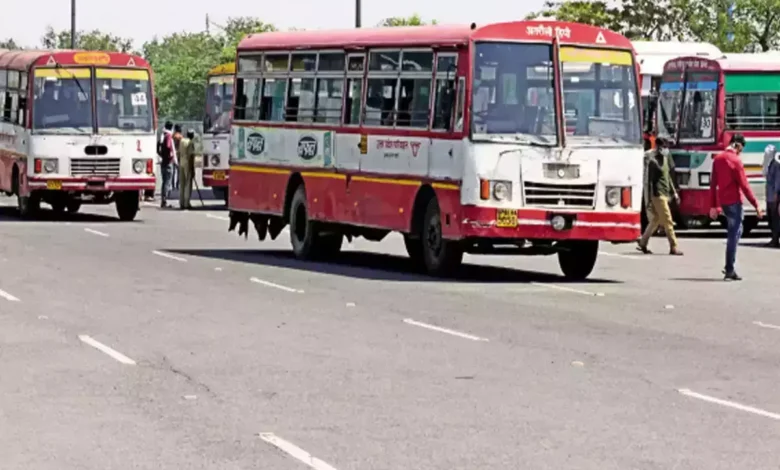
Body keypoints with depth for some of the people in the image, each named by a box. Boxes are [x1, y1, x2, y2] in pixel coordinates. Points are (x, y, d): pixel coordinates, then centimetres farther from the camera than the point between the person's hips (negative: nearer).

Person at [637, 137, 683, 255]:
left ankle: (643, 243, 22)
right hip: (658, 194, -9)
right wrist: (649, 199, -17)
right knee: (667, 221, -8)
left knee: (655, 220, 14)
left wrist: (673, 192, 19)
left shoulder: (664, 159, 14)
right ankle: (673, 248, -6)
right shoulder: (653, 161, -12)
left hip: (665, 194, 9)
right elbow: (649, 180, -14)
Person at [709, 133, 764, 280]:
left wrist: (713, 205, 13)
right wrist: (756, 206, -12)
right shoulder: (736, 161, -13)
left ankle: (729, 266, 13)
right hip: (734, 201, -7)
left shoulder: (718, 158, 9)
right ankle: (729, 270, -6)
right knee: (734, 234, -4)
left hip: (723, 201, 8)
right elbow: (744, 186, -15)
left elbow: (713, 183, 10)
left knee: (735, 230, 18)